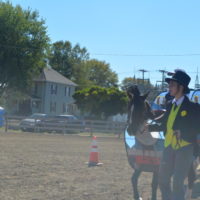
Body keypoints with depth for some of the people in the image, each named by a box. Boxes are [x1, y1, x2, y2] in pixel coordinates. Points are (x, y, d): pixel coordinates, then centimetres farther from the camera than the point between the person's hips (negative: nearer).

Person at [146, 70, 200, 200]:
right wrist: (149, 127, 4)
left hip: (184, 148, -7)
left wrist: (183, 133, -22)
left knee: (178, 182, -8)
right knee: (162, 179, 11)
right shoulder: (170, 105, 11)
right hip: (169, 147, 7)